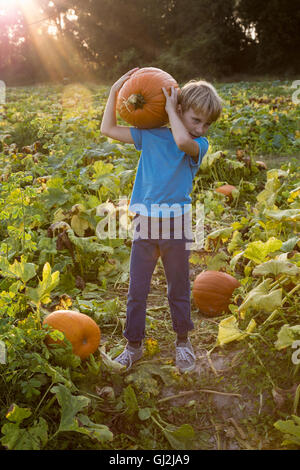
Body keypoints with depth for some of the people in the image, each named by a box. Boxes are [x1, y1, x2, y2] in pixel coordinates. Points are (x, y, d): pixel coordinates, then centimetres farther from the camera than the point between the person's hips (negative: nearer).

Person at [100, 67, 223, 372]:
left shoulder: (199, 145, -3)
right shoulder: (150, 135, 4)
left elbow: (182, 141, -27)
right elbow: (108, 129, 7)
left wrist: (170, 109, -13)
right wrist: (115, 91, 4)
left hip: (176, 224, -1)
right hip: (144, 223, 1)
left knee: (179, 289, 14)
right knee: (136, 290, 9)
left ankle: (182, 341, 35)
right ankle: (134, 345, 27)